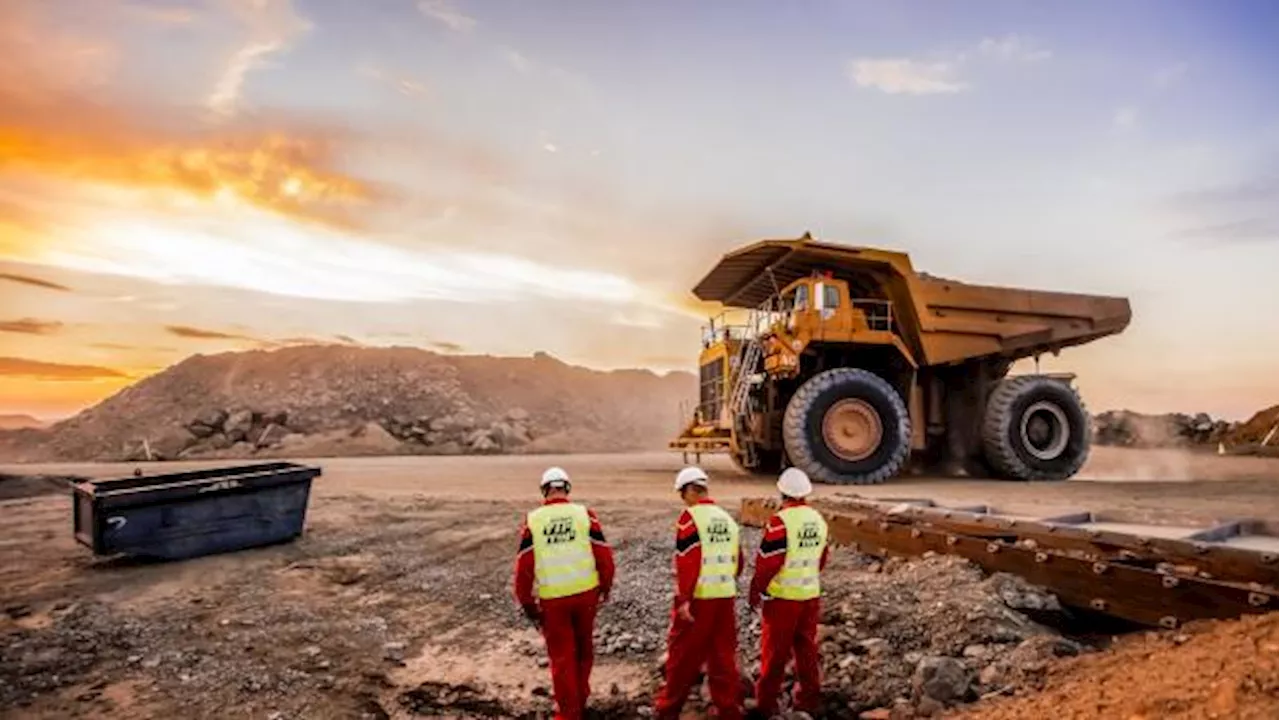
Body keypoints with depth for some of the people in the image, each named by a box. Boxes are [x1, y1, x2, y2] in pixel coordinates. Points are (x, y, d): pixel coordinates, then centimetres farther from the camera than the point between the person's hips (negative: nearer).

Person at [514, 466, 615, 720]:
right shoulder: (585, 514, -4)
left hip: (552, 599, -1)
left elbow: (524, 566, -5)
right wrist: (605, 586, 13)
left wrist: (527, 603, 7)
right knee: (584, 649, 22)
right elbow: (604, 555, -3)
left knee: (562, 656, 13)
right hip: (585, 593, 1)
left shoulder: (532, 520, -4)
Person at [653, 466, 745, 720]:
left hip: (698, 597, -6)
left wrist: (683, 599, -18)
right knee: (724, 655, 13)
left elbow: (687, 562, -18)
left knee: (683, 654, 7)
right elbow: (738, 561, 16)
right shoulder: (727, 517, 11)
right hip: (726, 596, 6)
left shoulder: (690, 516, -11)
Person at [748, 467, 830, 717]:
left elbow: (767, 562, -16)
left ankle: (766, 704, 13)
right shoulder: (818, 519, 3)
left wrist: (755, 591, -4)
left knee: (774, 653, 4)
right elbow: (822, 558, 12)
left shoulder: (780, 521, -18)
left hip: (782, 596, -6)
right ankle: (808, 701, 23)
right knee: (807, 650, 15)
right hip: (811, 594, 6)